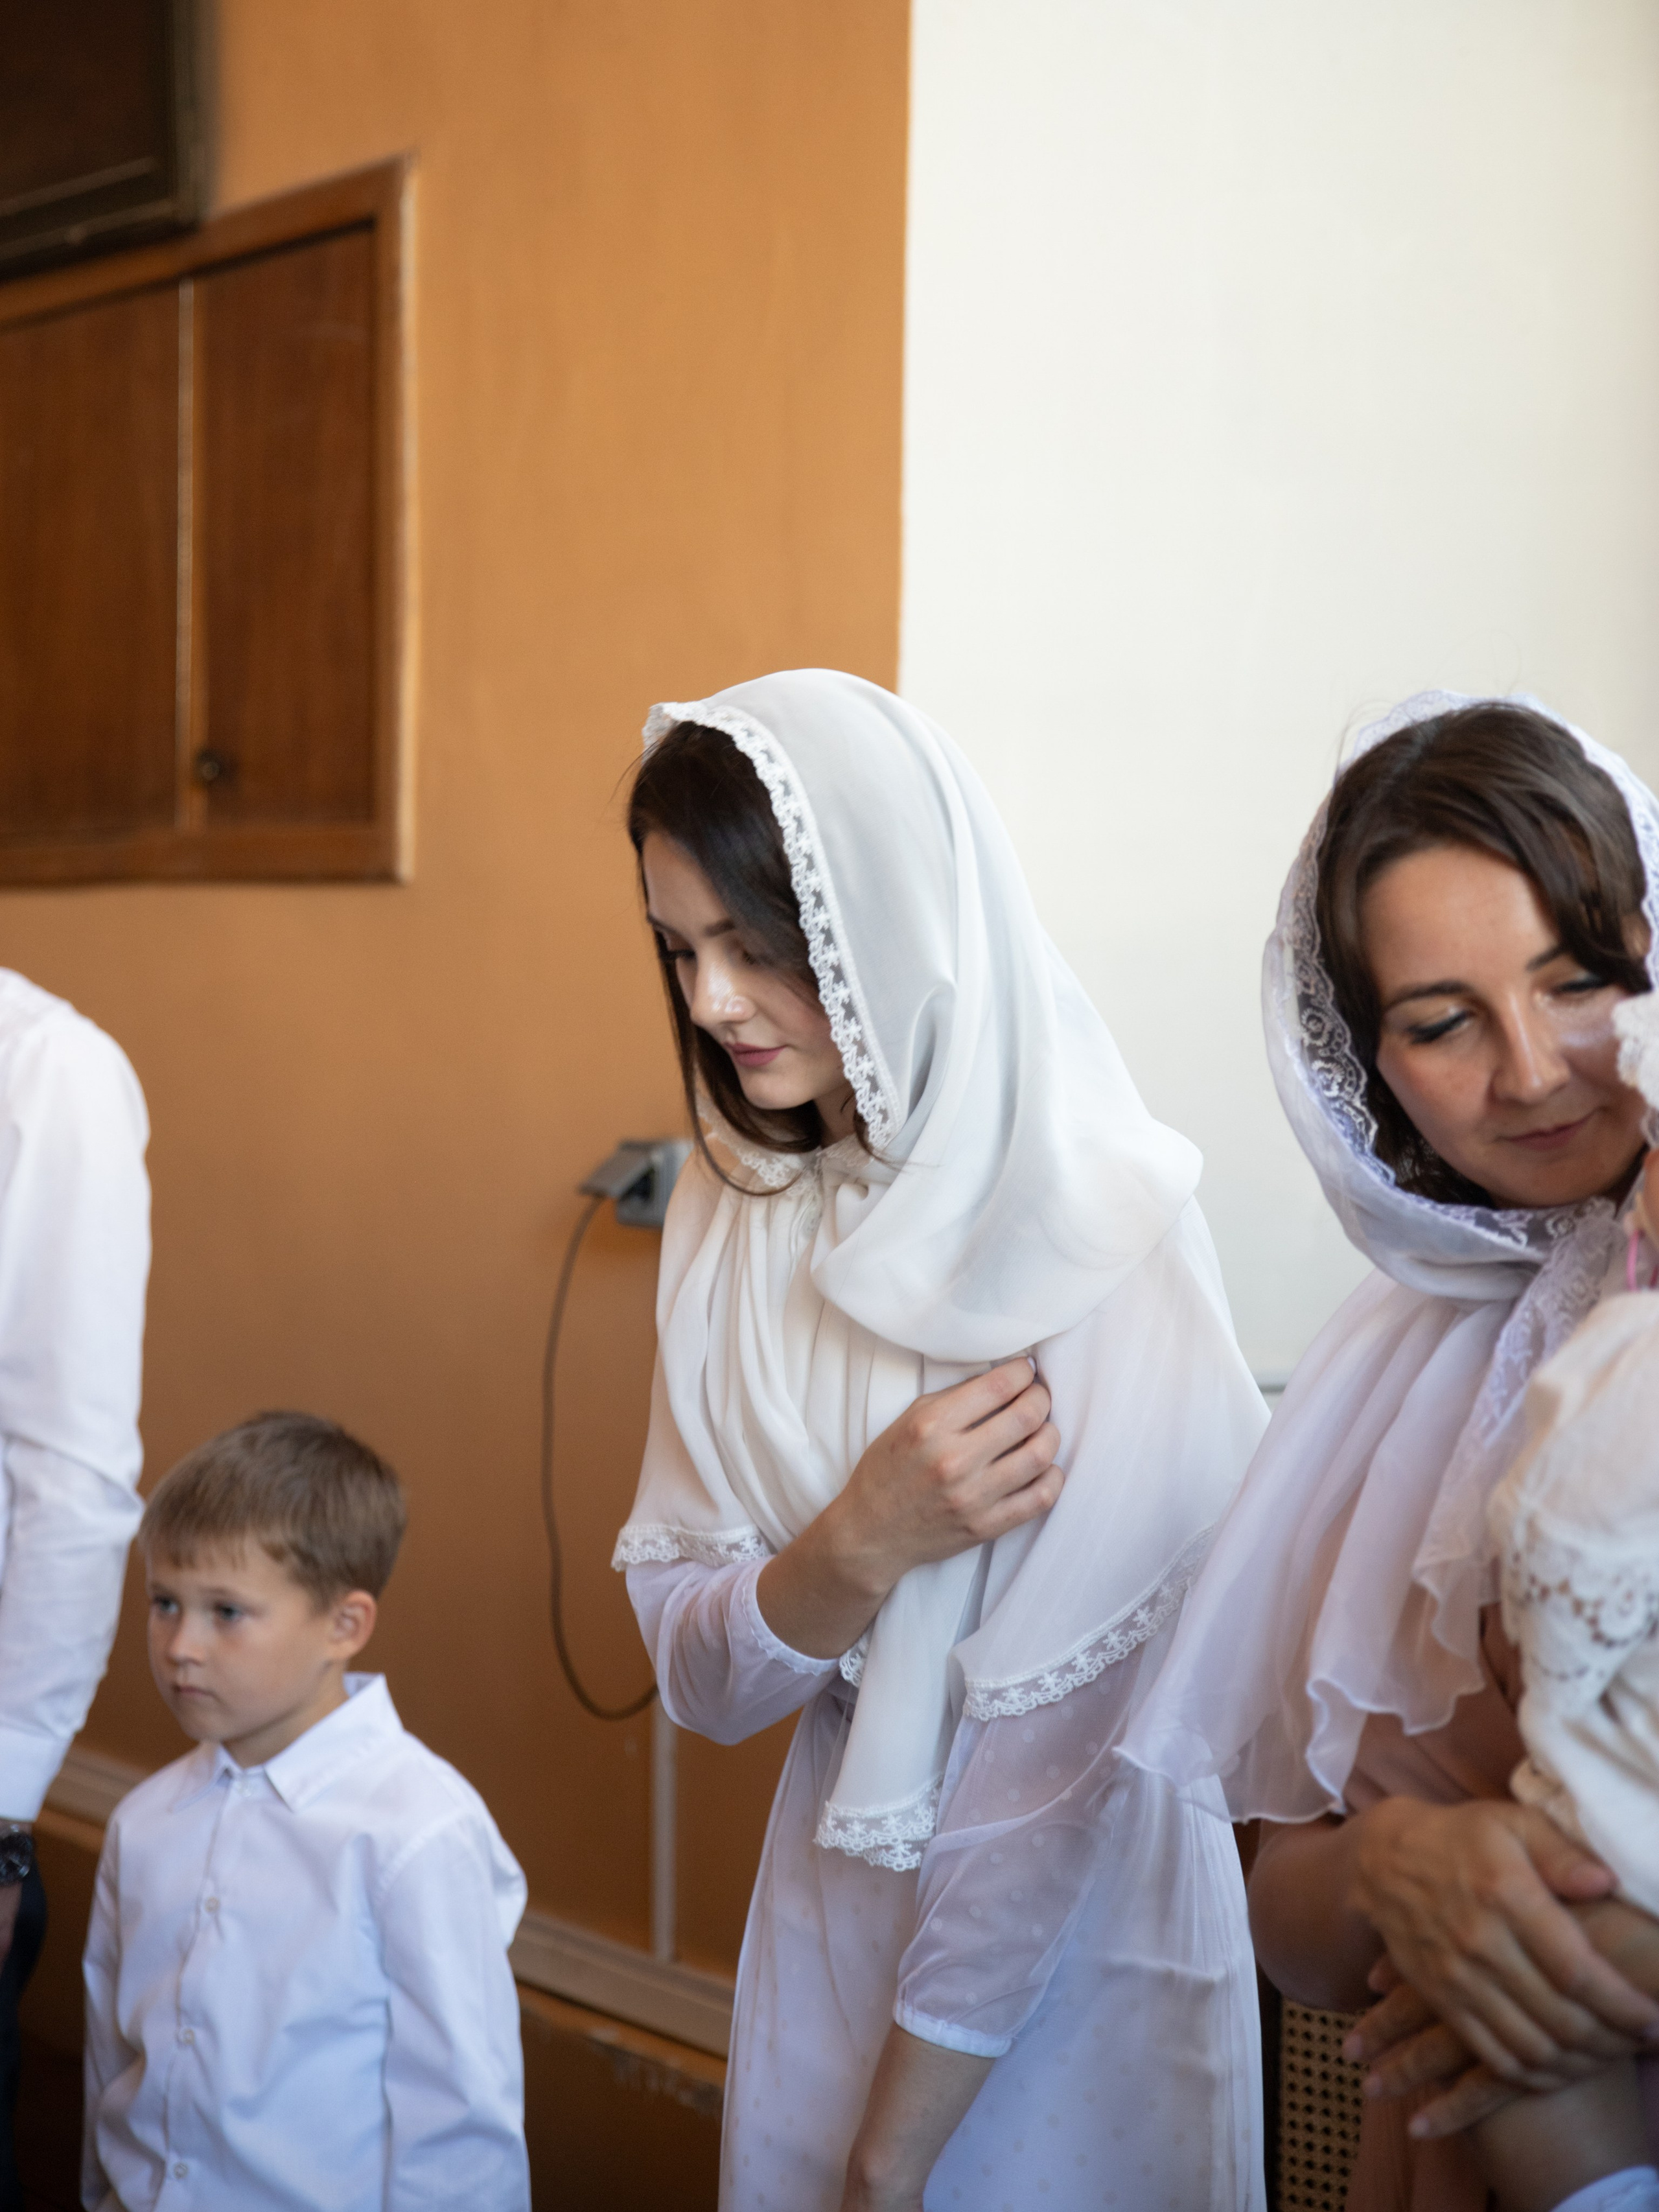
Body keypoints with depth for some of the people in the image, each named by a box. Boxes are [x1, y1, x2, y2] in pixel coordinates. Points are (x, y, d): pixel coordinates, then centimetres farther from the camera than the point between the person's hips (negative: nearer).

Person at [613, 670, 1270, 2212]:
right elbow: (697, 1679, -3)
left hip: (1066, 1974, -5)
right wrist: (858, 1546, -23)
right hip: (829, 1925, 5)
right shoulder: (734, 1216, -2)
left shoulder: (1098, 1228, -20)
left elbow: (1064, 1741, -19)